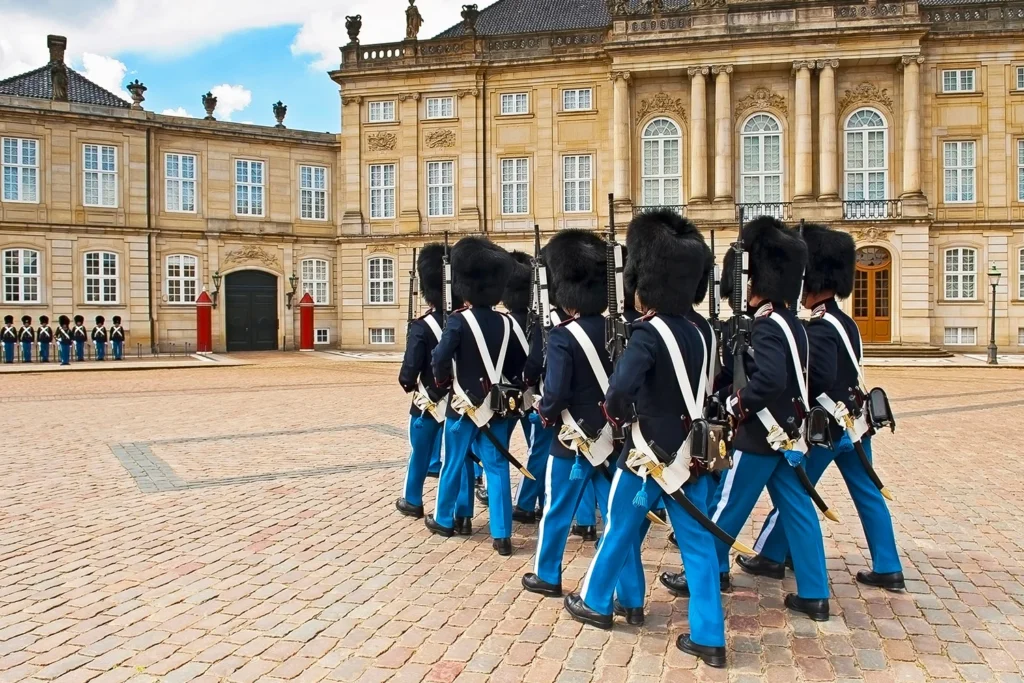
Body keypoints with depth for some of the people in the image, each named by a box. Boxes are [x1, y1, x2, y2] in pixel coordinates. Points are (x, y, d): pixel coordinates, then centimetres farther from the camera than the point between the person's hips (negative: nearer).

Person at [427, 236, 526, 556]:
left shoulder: (459, 320, -13)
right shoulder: (506, 323, 1)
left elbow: (439, 361, -18)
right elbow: (519, 365, 7)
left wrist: (442, 380, 1)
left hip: (463, 405, -3)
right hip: (497, 406, 3)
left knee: (454, 464, 13)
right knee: (497, 467, 5)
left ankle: (444, 519, 31)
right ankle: (502, 534, 4)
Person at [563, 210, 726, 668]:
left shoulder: (648, 333, -18)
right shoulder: (695, 333, 7)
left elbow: (621, 389, -30)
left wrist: (616, 413, -11)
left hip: (649, 453, -6)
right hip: (690, 452, 7)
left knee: (620, 528, 14)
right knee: (698, 544, 9)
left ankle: (596, 602, 33)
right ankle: (709, 639, 12)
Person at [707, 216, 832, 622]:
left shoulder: (765, 327, -20)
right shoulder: (792, 324, 10)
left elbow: (770, 377, -33)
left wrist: (737, 403, -19)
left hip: (761, 436, -9)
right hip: (787, 434, 9)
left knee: (727, 508, 7)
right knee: (798, 512, 11)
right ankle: (814, 595, 17)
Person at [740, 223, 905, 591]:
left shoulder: (819, 328, -21)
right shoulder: (844, 321, 9)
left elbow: (818, 382, -29)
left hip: (830, 426, -9)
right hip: (854, 422, 9)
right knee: (868, 495, 12)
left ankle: (770, 556, 17)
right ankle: (888, 569, 19)